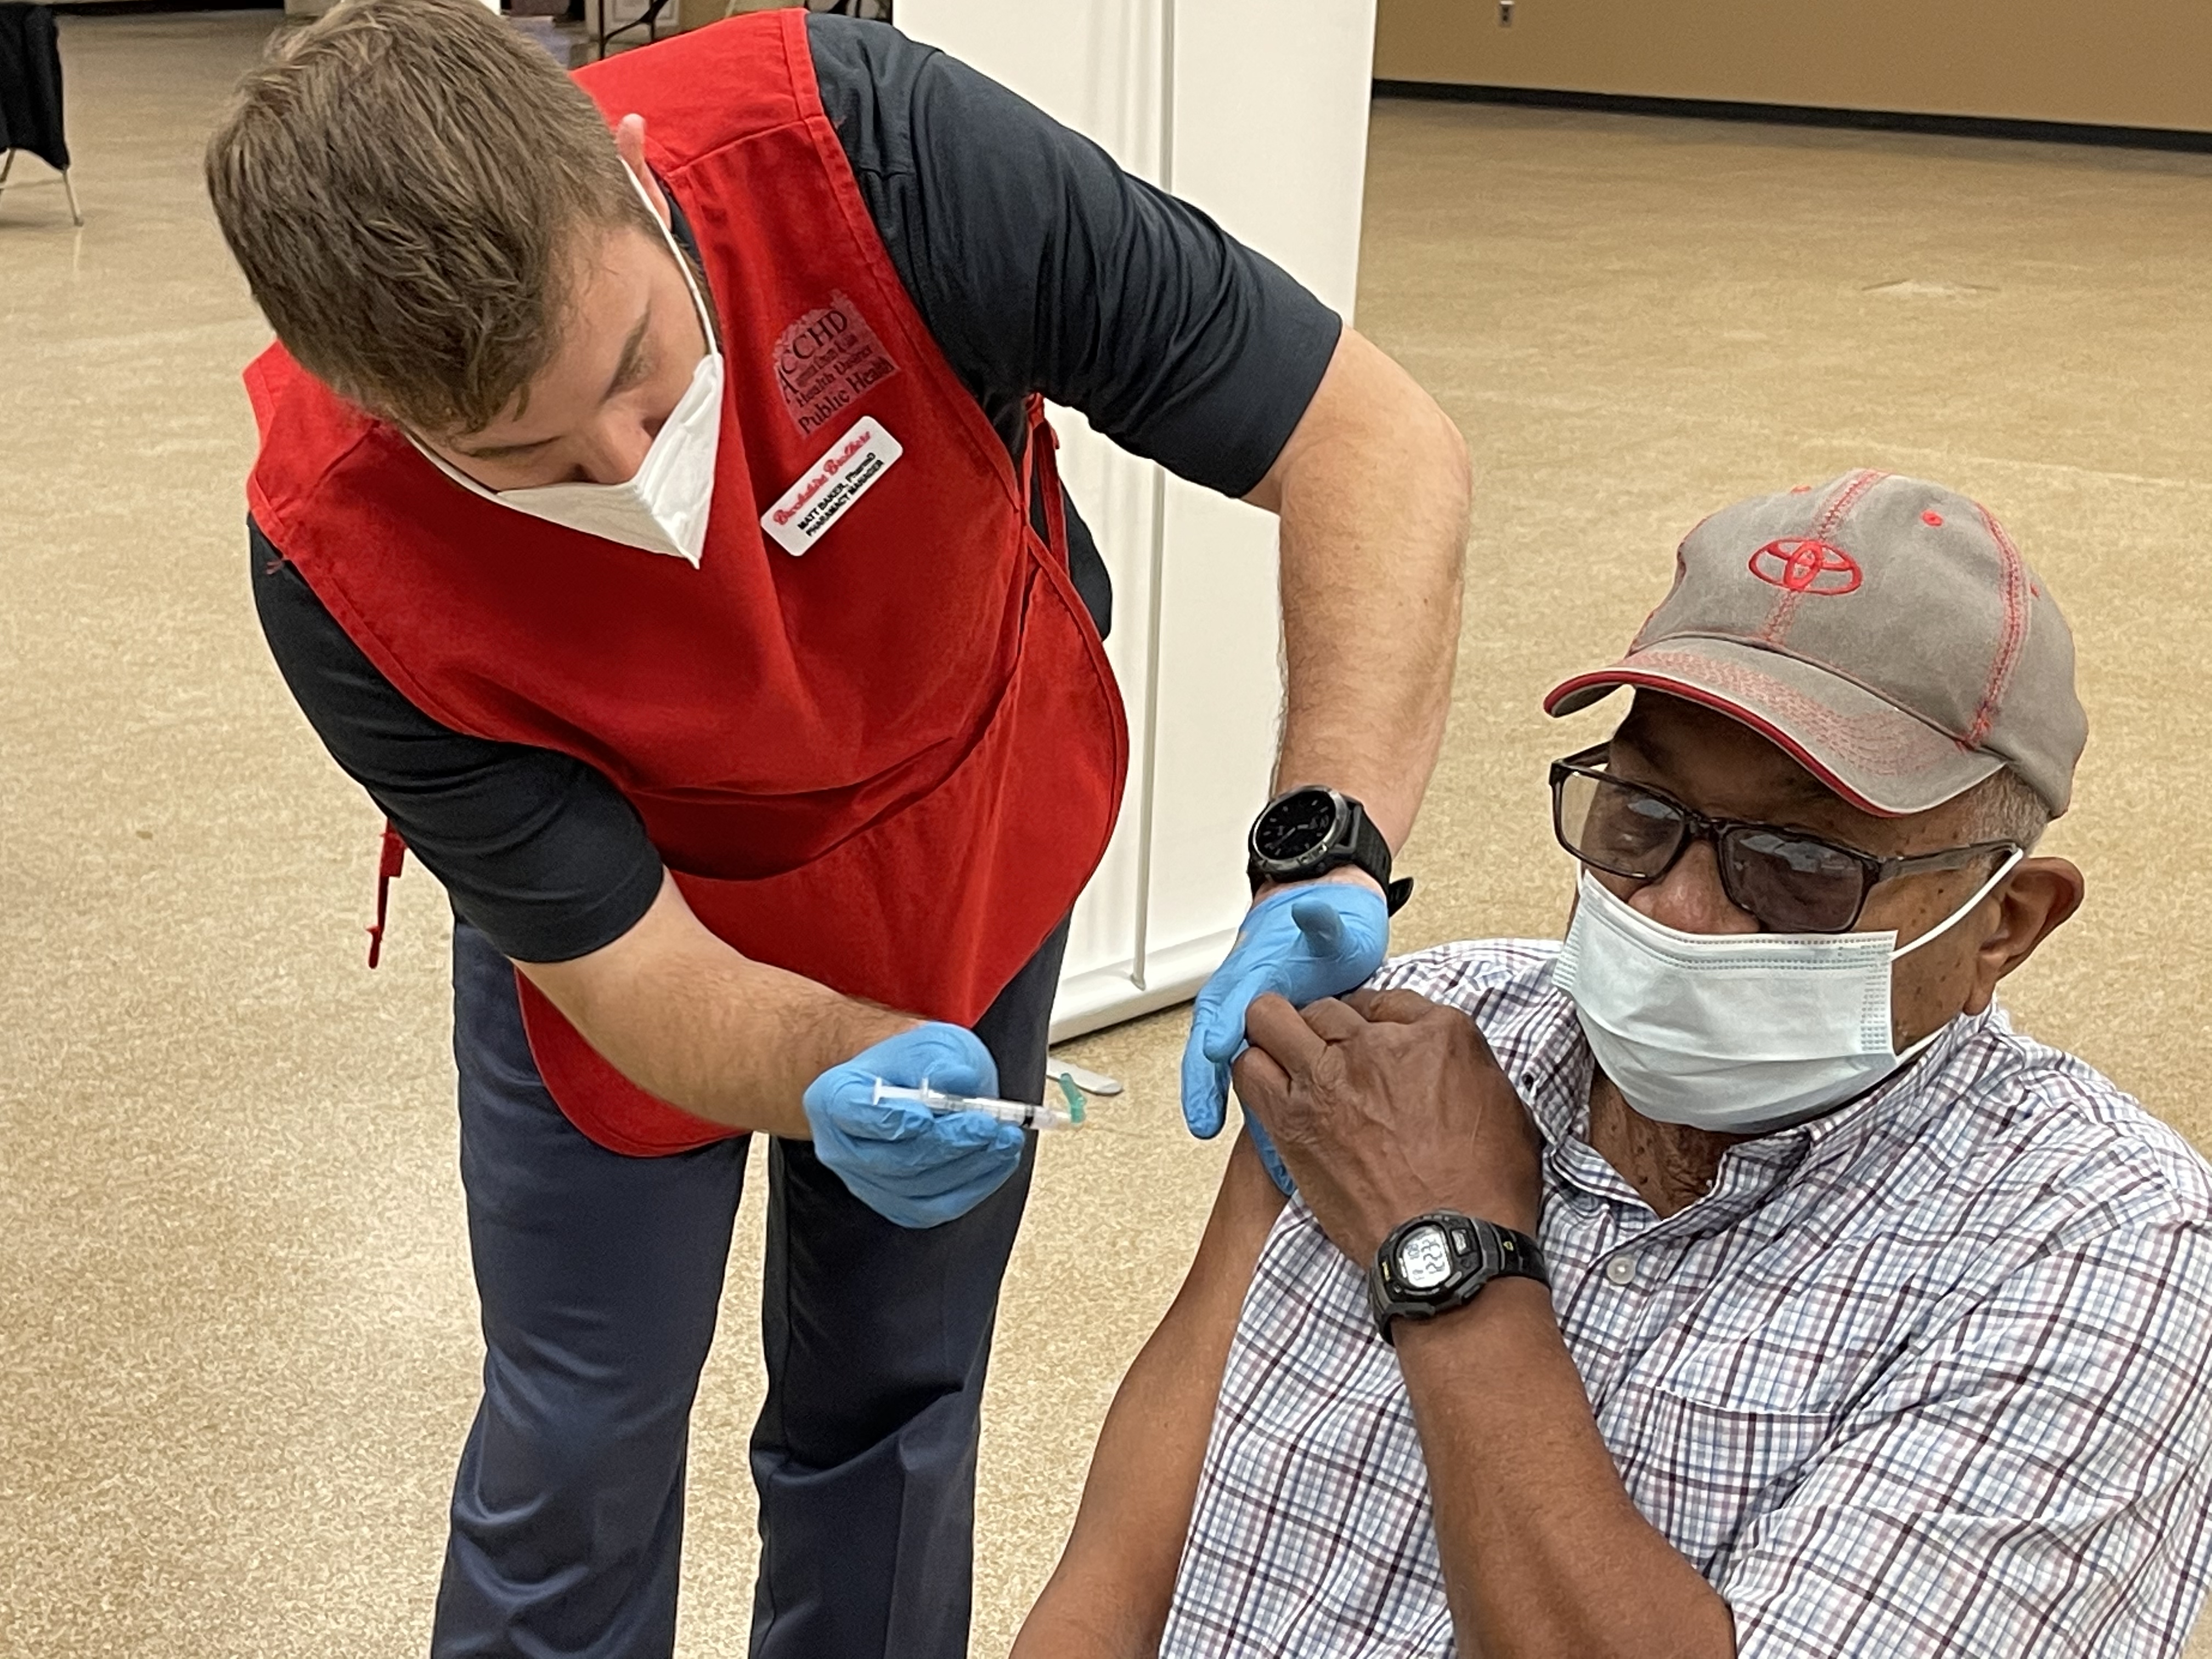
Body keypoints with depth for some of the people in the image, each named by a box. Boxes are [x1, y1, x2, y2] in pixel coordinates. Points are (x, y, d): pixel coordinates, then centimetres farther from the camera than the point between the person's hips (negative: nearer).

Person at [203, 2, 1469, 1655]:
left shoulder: (853, 141, -36)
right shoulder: (338, 567, -33)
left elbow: (1383, 447, -34)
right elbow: (625, 971, -26)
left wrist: (1329, 856, -47)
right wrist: (845, 1077, -47)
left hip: (968, 834, 1)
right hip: (625, 913, -1)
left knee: (890, 1402, 15)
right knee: (581, 1431, 9)